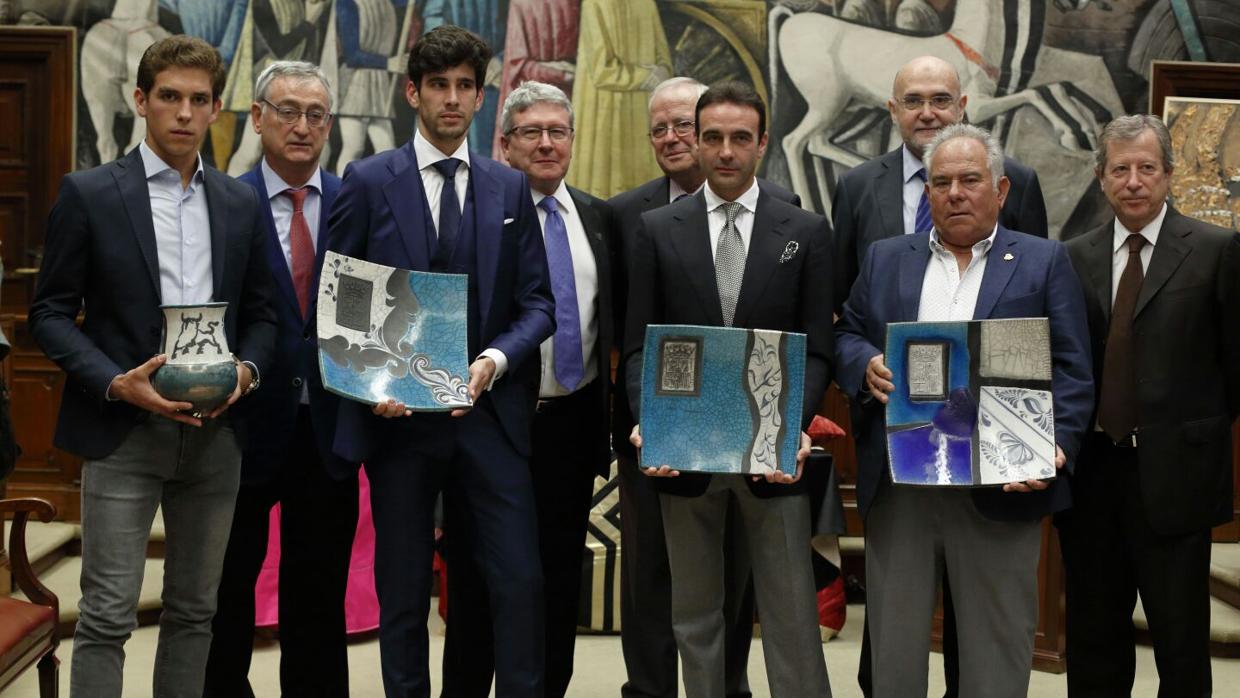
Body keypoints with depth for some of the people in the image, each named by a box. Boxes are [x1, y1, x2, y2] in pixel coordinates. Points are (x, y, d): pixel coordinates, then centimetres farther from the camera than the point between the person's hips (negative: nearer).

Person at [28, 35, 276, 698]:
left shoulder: (241, 203, 10)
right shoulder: (87, 194, -1)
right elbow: (50, 312, -2)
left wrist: (246, 369, -6)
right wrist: (116, 382, -16)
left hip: (215, 433, 4)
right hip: (124, 431, -4)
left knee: (194, 611, 12)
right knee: (107, 616, -3)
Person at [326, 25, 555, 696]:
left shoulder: (510, 188, 9)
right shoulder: (368, 181, 1)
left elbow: (537, 301, 7)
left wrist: (494, 361, -11)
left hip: (490, 410, 2)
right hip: (399, 413, -1)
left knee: (519, 580, -1)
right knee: (403, 589, 9)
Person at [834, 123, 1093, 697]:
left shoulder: (1044, 262, 5)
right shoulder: (886, 258, 14)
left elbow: (1070, 370, 0)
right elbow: (846, 336, 15)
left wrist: (1055, 445, -16)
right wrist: (867, 365, -8)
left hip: (999, 486, -2)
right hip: (898, 484, 2)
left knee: (997, 646, 6)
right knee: (893, 642, 10)